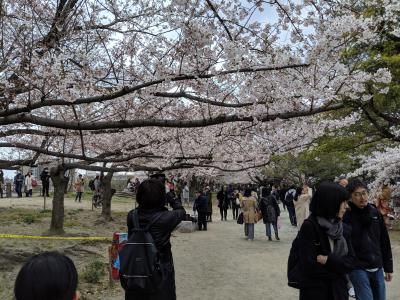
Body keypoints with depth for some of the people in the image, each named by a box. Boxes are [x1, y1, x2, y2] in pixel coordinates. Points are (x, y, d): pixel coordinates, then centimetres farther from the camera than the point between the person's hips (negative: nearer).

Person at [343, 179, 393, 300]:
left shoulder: (375, 212, 4)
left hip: (377, 268, 5)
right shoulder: (345, 216, -11)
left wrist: (388, 267, 12)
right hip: (358, 269, -5)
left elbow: (385, 242, 10)